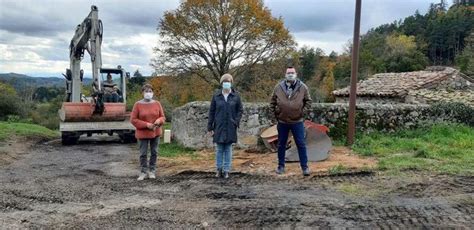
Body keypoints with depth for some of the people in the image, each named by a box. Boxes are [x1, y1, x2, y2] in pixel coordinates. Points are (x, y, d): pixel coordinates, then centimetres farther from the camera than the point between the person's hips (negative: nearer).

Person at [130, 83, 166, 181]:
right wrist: (146, 124, -18)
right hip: (142, 133, -2)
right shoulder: (138, 104, -7)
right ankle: (143, 172, 16)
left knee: (154, 152, 9)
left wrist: (158, 121, -18)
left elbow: (162, 117, 6)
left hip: (155, 133, 2)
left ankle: (152, 171, 22)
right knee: (143, 154, 3)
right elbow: (133, 119, -9)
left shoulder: (157, 103, 1)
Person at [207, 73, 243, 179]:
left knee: (228, 149, 6)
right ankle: (219, 169, 19)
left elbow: (240, 110, 5)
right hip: (219, 127, 0)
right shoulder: (216, 95, 1)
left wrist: (236, 122, -9)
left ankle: (226, 170, 14)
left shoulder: (236, 95, 1)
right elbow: (211, 111, 3)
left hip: (230, 127, 0)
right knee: (219, 149, 6)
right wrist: (210, 126, 0)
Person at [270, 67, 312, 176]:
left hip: (297, 122, -1)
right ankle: (281, 166, 24)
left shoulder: (303, 87, -2)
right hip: (282, 122, 1)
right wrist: (275, 113, 2)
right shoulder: (278, 87, -1)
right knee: (281, 145, 11)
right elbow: (273, 102, 9)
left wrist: (303, 112, -3)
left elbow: (308, 101, 7)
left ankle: (304, 166, 11)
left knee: (301, 144, 2)